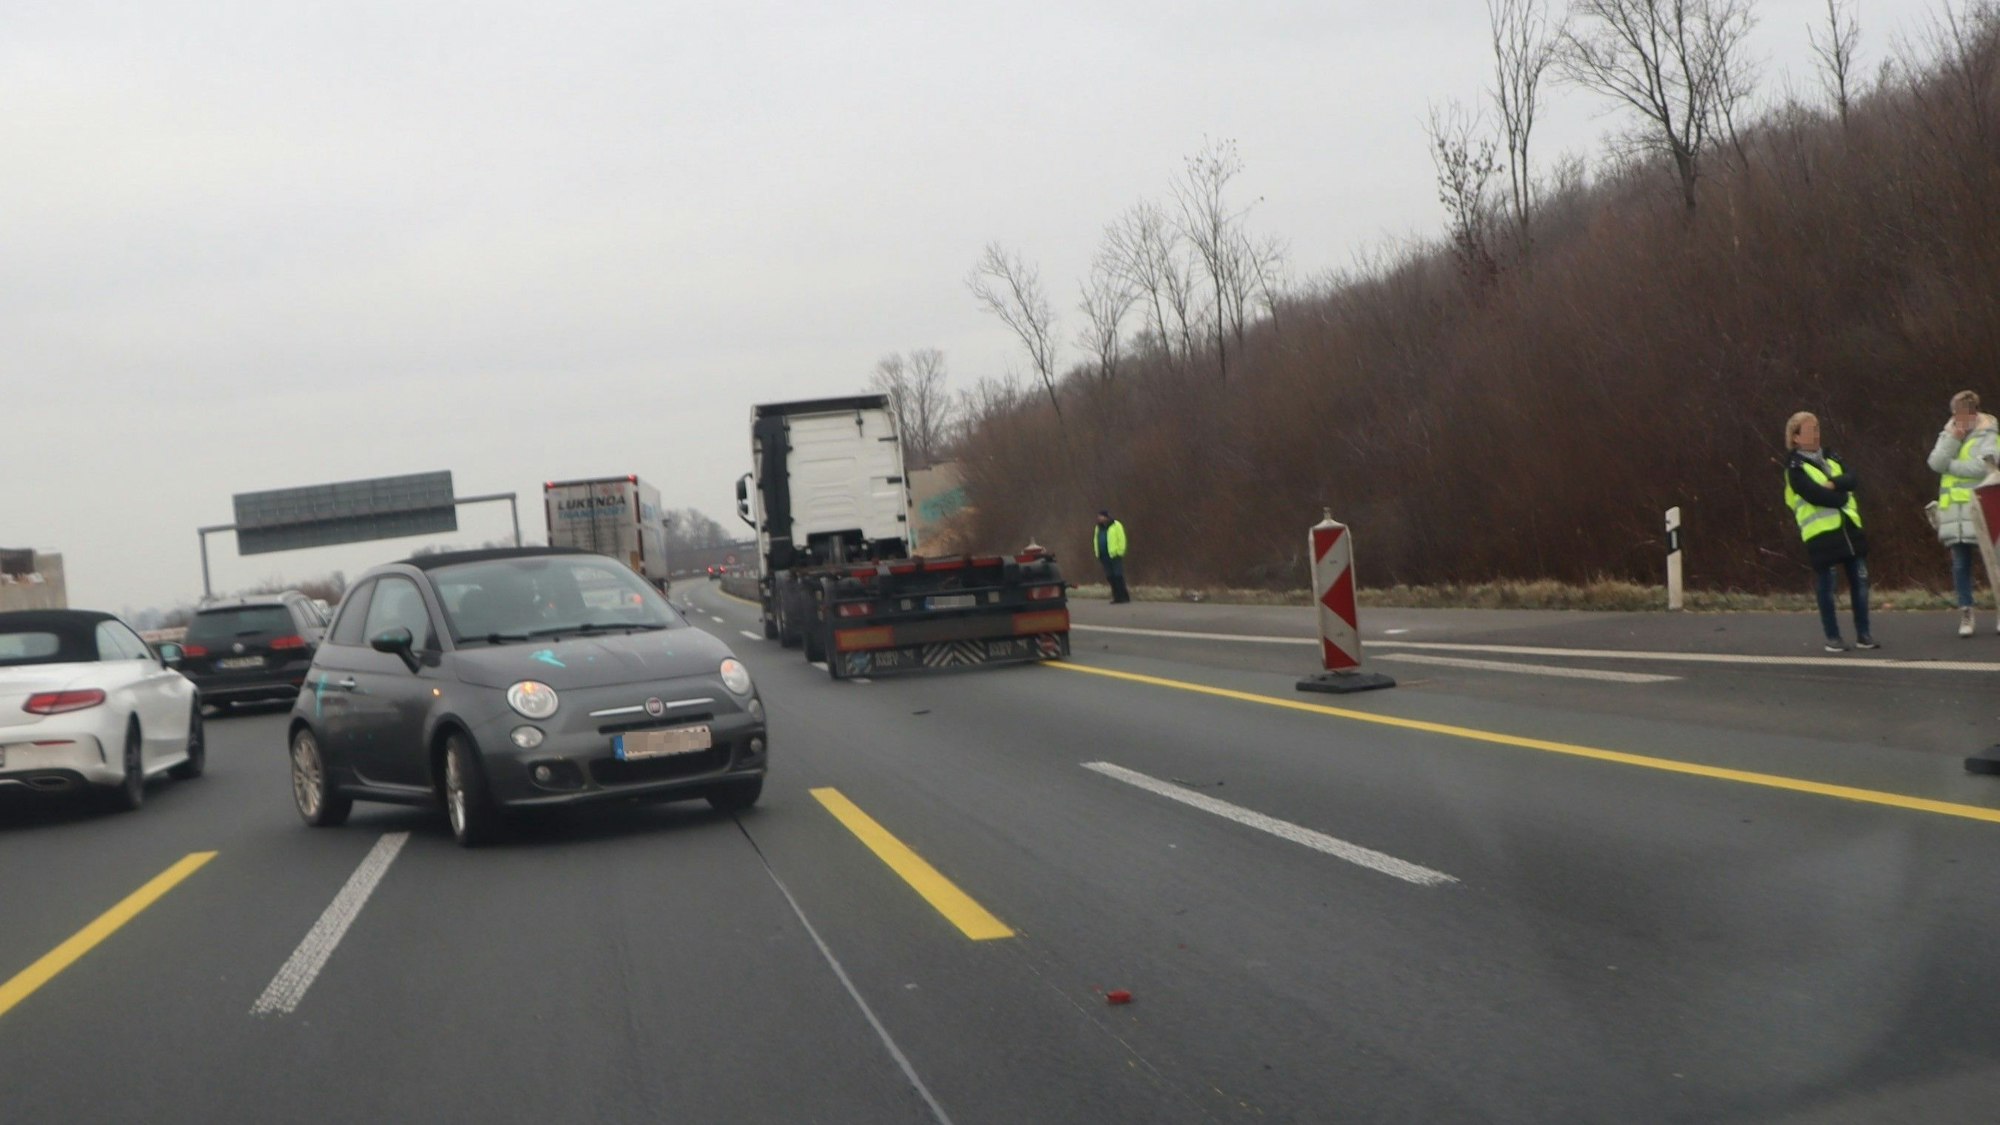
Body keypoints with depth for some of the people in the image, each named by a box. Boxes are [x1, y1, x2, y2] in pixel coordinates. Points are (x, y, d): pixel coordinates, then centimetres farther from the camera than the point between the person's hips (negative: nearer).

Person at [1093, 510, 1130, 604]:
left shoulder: (1116, 526, -6)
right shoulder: (1099, 527, 14)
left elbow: (1121, 540, -9)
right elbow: (1096, 541, 18)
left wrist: (1120, 552, -11)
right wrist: (1098, 554, 12)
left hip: (1114, 556, -7)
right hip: (1104, 557, 7)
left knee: (1118, 576, -7)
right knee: (1110, 577, 6)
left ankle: (1124, 597, -3)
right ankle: (1117, 597, 11)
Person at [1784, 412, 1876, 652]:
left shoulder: (1831, 458, 16)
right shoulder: (1795, 467, -4)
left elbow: (1854, 480, 2)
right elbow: (1814, 495, -17)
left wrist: (1834, 483, -16)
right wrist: (1844, 498, -7)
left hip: (1848, 528, 6)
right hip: (1821, 533, -6)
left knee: (1860, 582, 5)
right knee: (1826, 588, -1)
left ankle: (1863, 634, 14)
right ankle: (1833, 638, 9)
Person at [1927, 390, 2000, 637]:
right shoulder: (1948, 435, 15)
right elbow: (1935, 463, -1)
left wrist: (1949, 465, -6)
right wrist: (1953, 438, -10)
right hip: (1954, 511, 4)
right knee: (1961, 564, 3)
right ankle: (1965, 613, 6)